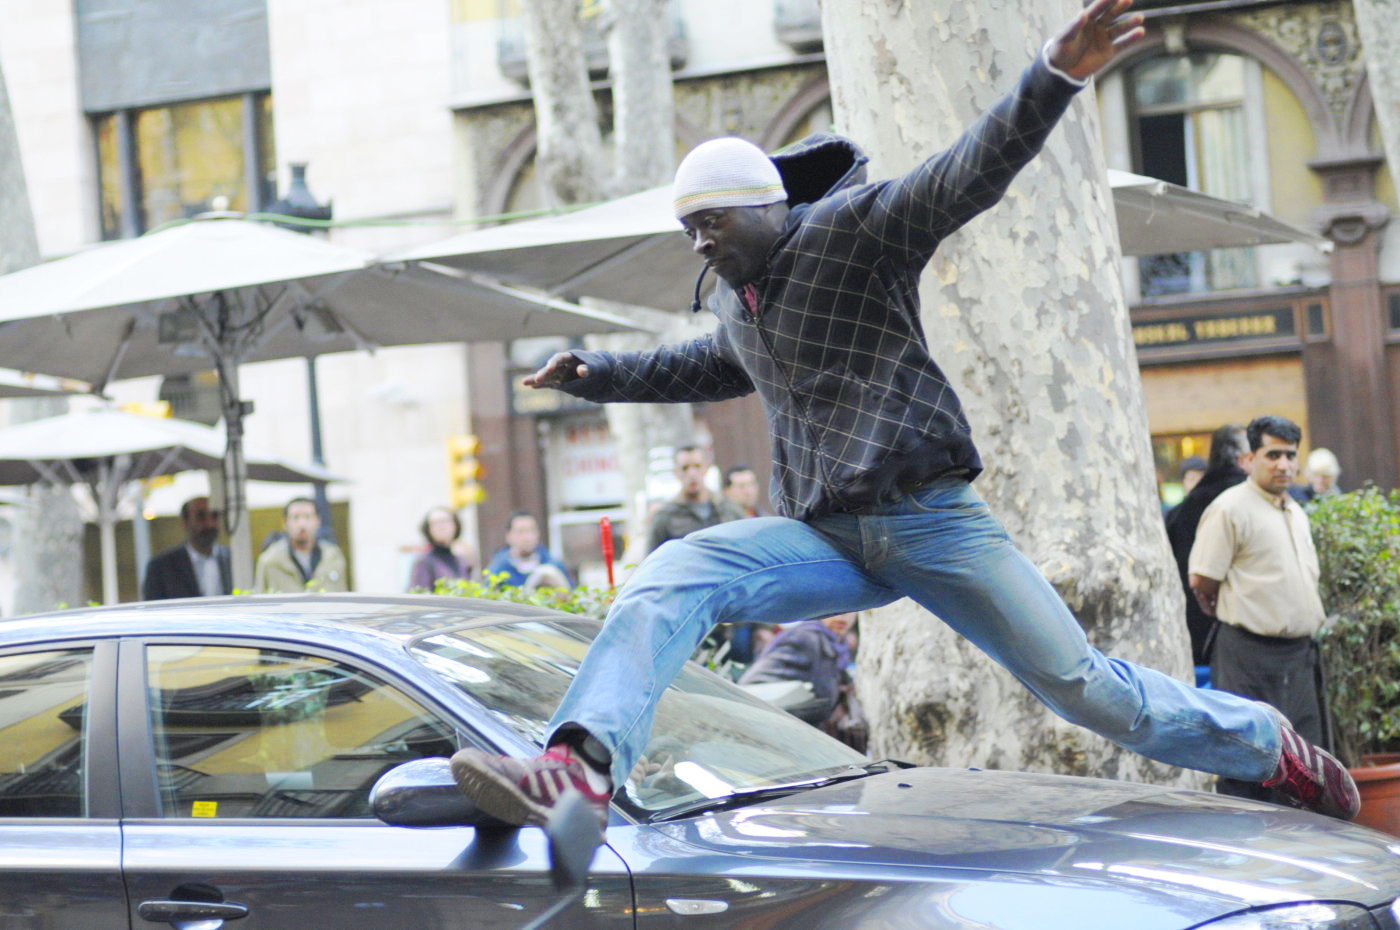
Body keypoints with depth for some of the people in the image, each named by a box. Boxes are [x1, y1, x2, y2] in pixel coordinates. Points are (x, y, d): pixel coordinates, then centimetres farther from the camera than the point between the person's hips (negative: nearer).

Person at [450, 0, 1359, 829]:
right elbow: (714, 366, 40)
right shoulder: (738, 298, 16)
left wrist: (1056, 77, -35)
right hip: (823, 538, 6)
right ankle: (580, 770, -37)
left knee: (1084, 684, -5)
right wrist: (598, 373, 36)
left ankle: (1274, 747, 18)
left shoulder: (854, 227, -5)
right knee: (671, 578, -20)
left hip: (929, 519, -6)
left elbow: (972, 174, -20)